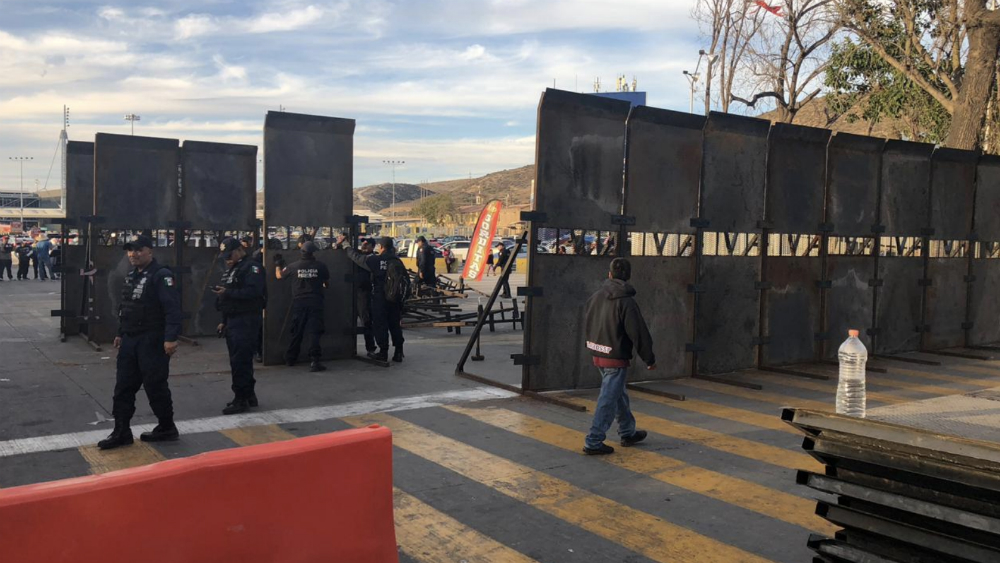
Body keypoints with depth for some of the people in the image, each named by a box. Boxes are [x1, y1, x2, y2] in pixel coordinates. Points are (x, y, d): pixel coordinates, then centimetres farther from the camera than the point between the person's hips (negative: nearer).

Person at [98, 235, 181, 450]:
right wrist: (121, 334, 24)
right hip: (130, 340, 9)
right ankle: (121, 431, 16)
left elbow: (172, 309, -22)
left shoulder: (161, 275, -14)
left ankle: (167, 428, 15)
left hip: (152, 341, -9)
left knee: (155, 385, 0)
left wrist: (171, 338, -28)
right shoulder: (131, 276, 15)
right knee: (123, 386, 9)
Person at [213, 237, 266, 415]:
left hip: (246, 321, -10)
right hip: (233, 320, 10)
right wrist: (224, 321, 21)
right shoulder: (231, 270, 20)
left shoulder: (251, 267, -10)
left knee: (240, 361, -10)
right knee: (241, 360, 14)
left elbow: (253, 291, -24)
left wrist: (228, 292, -25)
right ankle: (249, 395, 22)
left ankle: (241, 399, -5)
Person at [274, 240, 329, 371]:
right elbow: (327, 282, 10)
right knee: (314, 331, -4)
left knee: (297, 331, 15)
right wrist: (325, 287, 34)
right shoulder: (320, 266, -5)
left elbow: (279, 275, 14)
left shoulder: (294, 266, -2)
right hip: (315, 303, -2)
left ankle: (291, 358, 28)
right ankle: (314, 361, -13)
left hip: (299, 303, 2)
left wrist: (278, 264, 33)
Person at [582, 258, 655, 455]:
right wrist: (649, 359, -5)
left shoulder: (595, 297, 3)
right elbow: (638, 333, -16)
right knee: (608, 400, -1)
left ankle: (628, 433, 36)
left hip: (598, 355, 8)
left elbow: (587, 325, 13)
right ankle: (593, 442, 0)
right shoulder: (626, 302, -18)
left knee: (619, 395, 22)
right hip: (616, 358, -8)